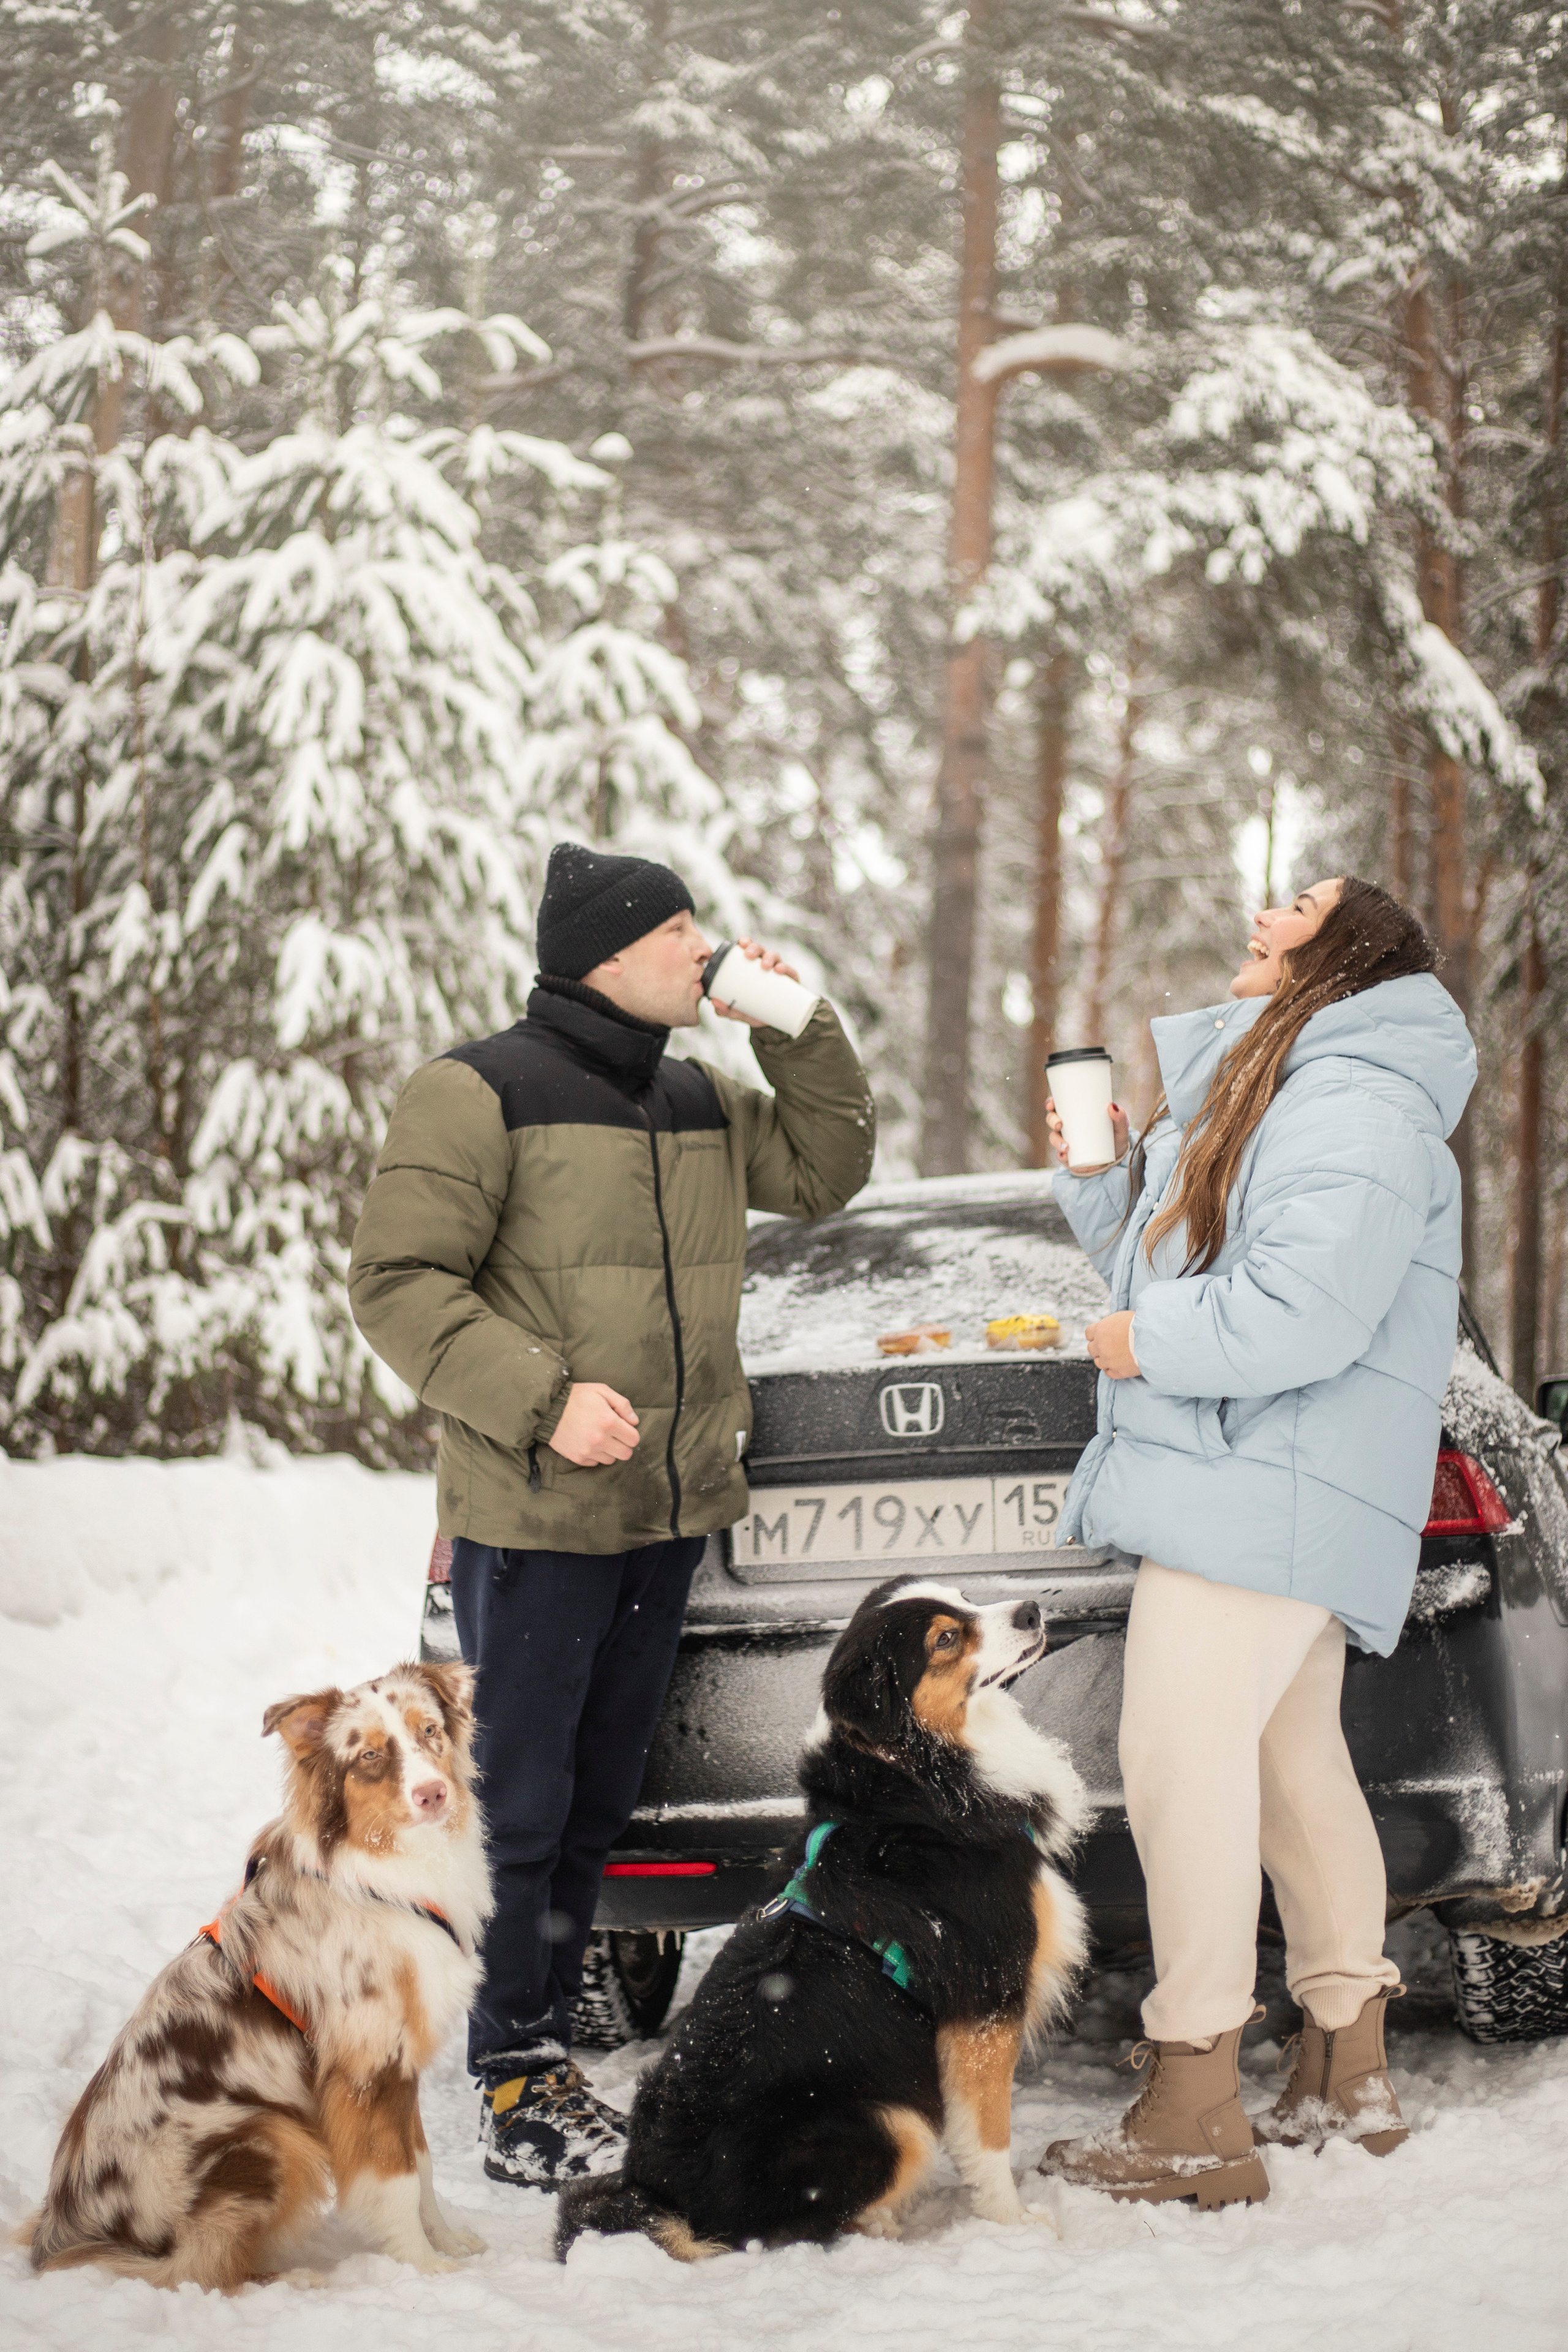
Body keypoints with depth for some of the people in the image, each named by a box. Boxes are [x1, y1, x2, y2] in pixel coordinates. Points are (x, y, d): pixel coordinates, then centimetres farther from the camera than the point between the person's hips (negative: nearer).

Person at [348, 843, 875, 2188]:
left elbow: (824, 1171, 21)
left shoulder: (699, 1101, 13)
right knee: (520, 1808, -2)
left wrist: (800, 1032, 6)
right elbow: (400, 1282, -13)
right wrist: (541, 1397, -23)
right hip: (533, 1518, -7)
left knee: (599, 1803, 14)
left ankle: (549, 2052, 24)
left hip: (670, 1511, 7)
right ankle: (515, 2089, 7)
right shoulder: (482, 1093, -10)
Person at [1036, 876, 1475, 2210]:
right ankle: (1350, 2076, 26)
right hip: (1244, 1491, 11)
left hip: (1270, 1490, -11)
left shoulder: (1355, 1108, -14)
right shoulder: (1257, 1088, 22)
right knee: (1294, 1767, 15)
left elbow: (1309, 1310, -25)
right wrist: (1099, 1175, 11)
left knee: (1183, 1762, -13)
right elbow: (1174, 1267, 28)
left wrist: (1146, 1343, -13)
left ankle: (1195, 2120, -10)